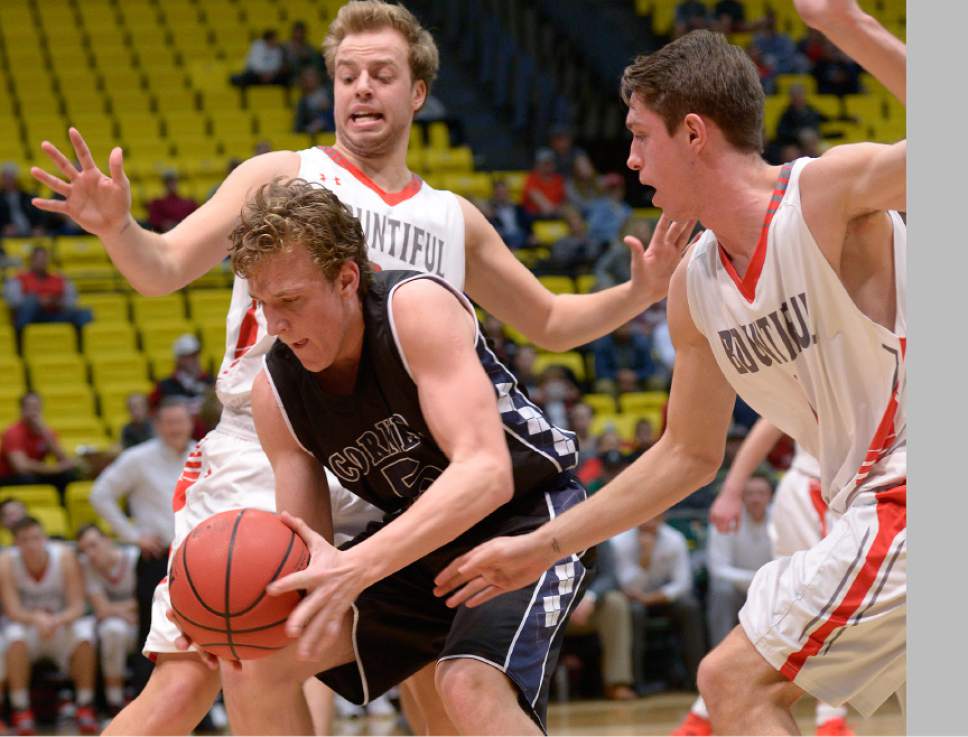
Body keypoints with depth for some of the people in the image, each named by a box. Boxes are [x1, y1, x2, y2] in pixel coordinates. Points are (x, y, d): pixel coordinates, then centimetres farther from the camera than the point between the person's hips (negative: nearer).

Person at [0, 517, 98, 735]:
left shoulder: (64, 557, -17)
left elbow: (77, 606, -16)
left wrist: (56, 621, -38)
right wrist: (36, 619, -41)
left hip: (62, 625, 0)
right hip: (27, 625, 0)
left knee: (83, 635, -31)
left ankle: (85, 707, -17)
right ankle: (21, 710, -23)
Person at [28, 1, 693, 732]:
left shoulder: (454, 220, 16)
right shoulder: (283, 176, 4)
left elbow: (550, 323, 27)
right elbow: (165, 269, -6)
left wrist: (639, 292, 9)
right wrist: (117, 227, -28)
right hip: (259, 467, -4)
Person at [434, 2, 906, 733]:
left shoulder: (829, 193, -15)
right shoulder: (694, 289, 9)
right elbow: (689, 455, 18)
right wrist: (542, 546, 16)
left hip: (905, 492, -9)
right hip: (879, 501, 9)